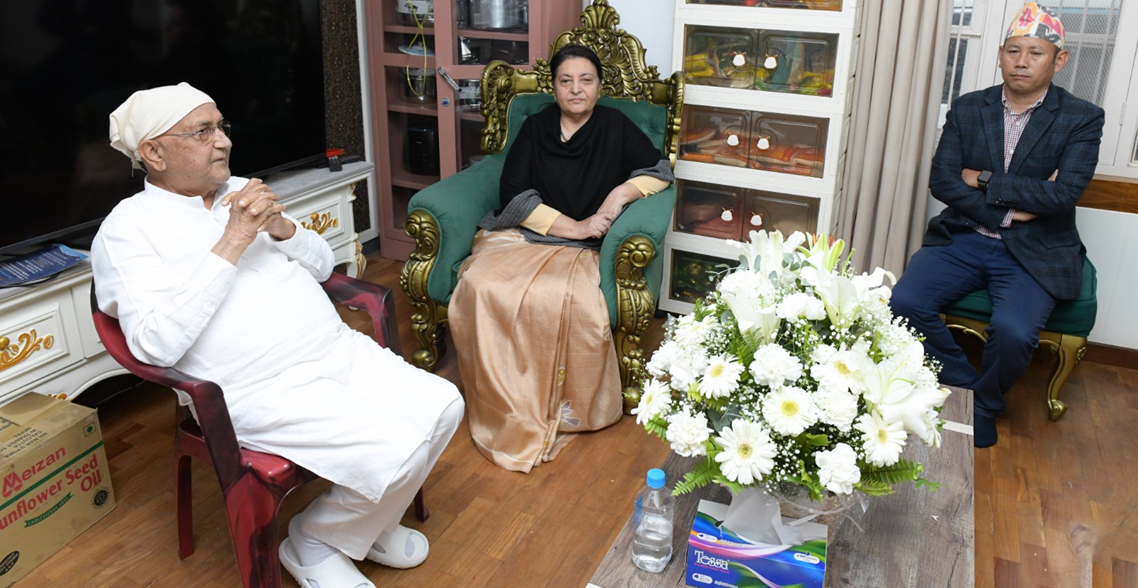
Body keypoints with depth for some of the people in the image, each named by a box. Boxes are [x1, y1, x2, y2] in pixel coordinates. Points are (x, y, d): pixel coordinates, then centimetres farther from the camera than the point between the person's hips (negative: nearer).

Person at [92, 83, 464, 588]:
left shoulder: (243, 193, 14)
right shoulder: (127, 228, -6)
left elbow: (322, 266, 17)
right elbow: (156, 344, -20)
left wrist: (281, 227, -5)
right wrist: (231, 243, -20)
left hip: (341, 350, 7)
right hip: (261, 391, -7)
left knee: (442, 406, -8)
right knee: (396, 450, -23)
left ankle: (370, 525, 16)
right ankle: (315, 544, 8)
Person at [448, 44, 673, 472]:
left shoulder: (615, 127, 10)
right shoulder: (535, 127, 11)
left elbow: (660, 171, 11)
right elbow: (513, 193, 0)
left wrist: (622, 192, -8)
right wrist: (572, 226, -10)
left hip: (578, 248, -1)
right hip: (519, 234, 2)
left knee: (563, 300, -37)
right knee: (481, 285, -32)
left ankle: (563, 411, -16)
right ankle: (503, 410, -20)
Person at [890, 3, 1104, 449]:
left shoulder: (1082, 119, 1)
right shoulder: (968, 109, 8)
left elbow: (1065, 193, -13)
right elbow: (941, 180, -3)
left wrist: (984, 181, -9)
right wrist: (1011, 207, -12)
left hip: (1033, 252, -2)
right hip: (962, 239, 3)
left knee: (1012, 332, -30)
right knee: (904, 303, -22)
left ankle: (985, 404, 5)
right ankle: (964, 388, 2)